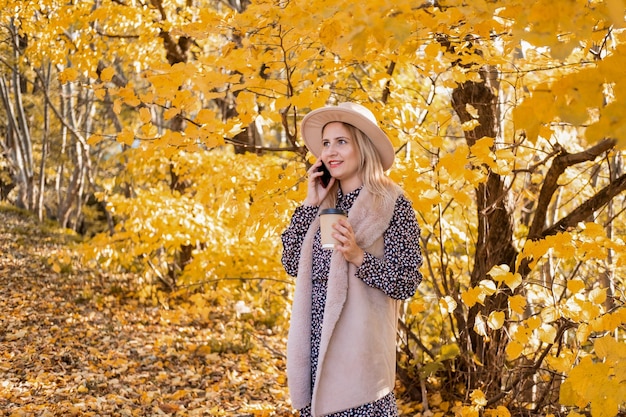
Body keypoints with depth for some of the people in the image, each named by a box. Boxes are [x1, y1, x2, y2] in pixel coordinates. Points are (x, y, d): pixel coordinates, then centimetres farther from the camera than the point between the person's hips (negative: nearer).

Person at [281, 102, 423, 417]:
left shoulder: (392, 203, -7)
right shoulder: (325, 204, 9)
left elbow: (407, 282, -9)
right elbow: (292, 265, 6)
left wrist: (358, 257, -23)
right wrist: (309, 204, 1)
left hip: (360, 342, -5)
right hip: (315, 341, 5)